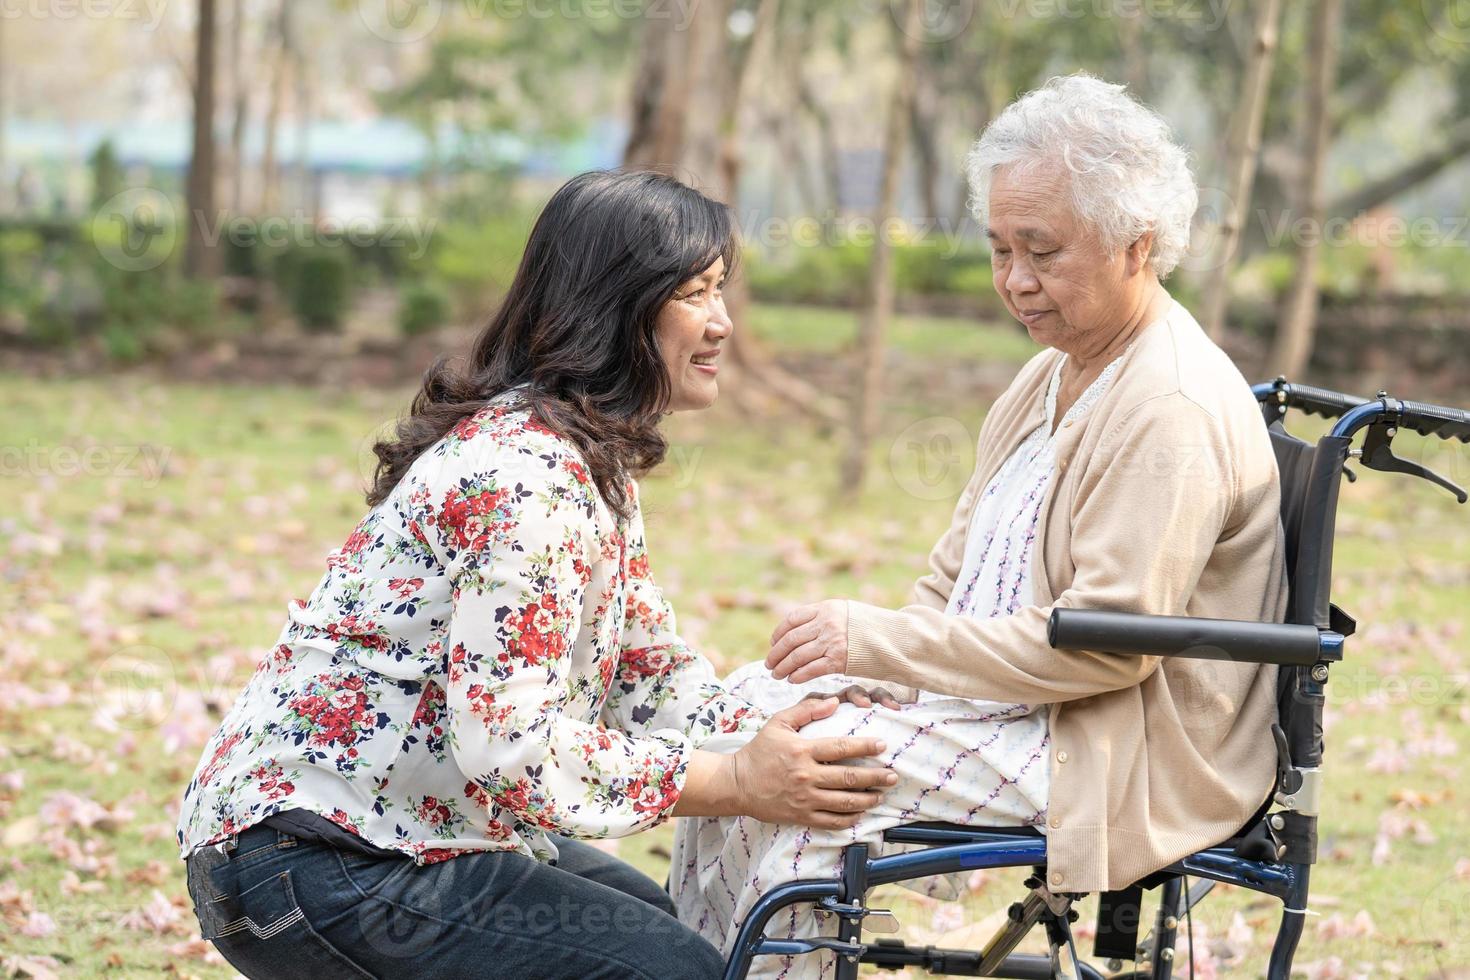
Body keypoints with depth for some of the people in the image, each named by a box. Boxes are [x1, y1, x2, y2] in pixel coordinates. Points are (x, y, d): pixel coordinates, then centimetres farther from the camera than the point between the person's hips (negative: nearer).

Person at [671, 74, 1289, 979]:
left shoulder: (1173, 410, -20)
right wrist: (866, 648, -3)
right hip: (1002, 693, 10)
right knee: (745, 710, 5)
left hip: (1115, 757, -10)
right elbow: (960, 573, 18)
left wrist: (883, 641, -22)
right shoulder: (1057, 374, 13)